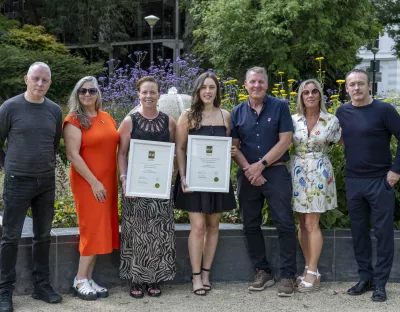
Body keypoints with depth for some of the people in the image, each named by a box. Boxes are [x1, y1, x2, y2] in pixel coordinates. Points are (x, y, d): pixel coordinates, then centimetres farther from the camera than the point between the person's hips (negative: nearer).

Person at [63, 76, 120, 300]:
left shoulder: (107, 118, 12)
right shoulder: (74, 120, -7)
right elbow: (73, 155, -14)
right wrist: (94, 182, -17)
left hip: (108, 181, 7)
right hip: (88, 182, -7)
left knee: (102, 231, 7)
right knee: (93, 230, -5)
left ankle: (89, 279, 16)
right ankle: (80, 281, 7)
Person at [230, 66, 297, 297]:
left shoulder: (280, 107, 0)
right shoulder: (237, 112, 8)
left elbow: (285, 141, -6)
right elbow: (234, 146, 6)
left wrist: (261, 165, -11)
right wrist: (248, 169, -9)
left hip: (276, 172, -3)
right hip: (247, 175, 4)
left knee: (285, 225, -4)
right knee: (251, 226, 8)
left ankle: (288, 276, 6)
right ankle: (263, 272, 22)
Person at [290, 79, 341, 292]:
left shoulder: (331, 121, -2)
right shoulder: (293, 120, 2)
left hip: (319, 173, -3)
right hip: (298, 172, 3)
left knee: (311, 224, -5)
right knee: (302, 224, 6)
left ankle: (312, 272, 4)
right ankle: (310, 268, 17)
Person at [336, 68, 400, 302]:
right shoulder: (342, 112, 5)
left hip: (380, 181, -4)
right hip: (353, 181, 4)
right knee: (359, 231, 11)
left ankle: (380, 283, 12)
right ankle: (366, 278, 23)